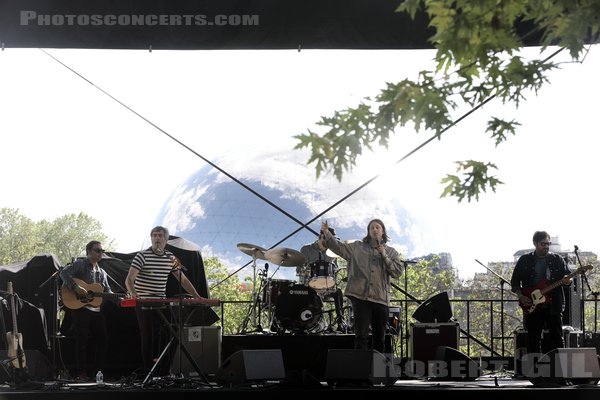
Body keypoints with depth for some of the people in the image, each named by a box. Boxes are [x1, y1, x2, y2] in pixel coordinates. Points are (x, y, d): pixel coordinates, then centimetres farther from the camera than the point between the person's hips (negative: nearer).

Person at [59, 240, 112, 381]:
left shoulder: (102, 273, 21)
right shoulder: (80, 264, -1)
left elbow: (107, 291, 17)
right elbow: (64, 273, -15)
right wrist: (76, 287, -25)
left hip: (97, 310, 7)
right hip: (80, 308, -7)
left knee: (103, 340, 5)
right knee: (82, 341, -5)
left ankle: (97, 371, 15)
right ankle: (82, 373, -1)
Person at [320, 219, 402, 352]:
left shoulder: (391, 252, 14)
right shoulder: (358, 247, 12)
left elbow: (398, 272, 3)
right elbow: (338, 247, 0)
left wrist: (384, 257, -6)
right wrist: (326, 233, -14)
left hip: (380, 298, 2)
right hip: (360, 296, -2)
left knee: (379, 337, 8)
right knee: (361, 335, -8)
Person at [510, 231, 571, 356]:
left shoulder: (557, 259, 6)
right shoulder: (525, 260, 5)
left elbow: (568, 277, 7)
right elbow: (514, 282, 8)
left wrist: (567, 281, -16)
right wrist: (521, 297, -6)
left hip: (553, 306, 0)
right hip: (532, 307, 0)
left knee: (557, 338, 0)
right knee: (533, 341, 4)